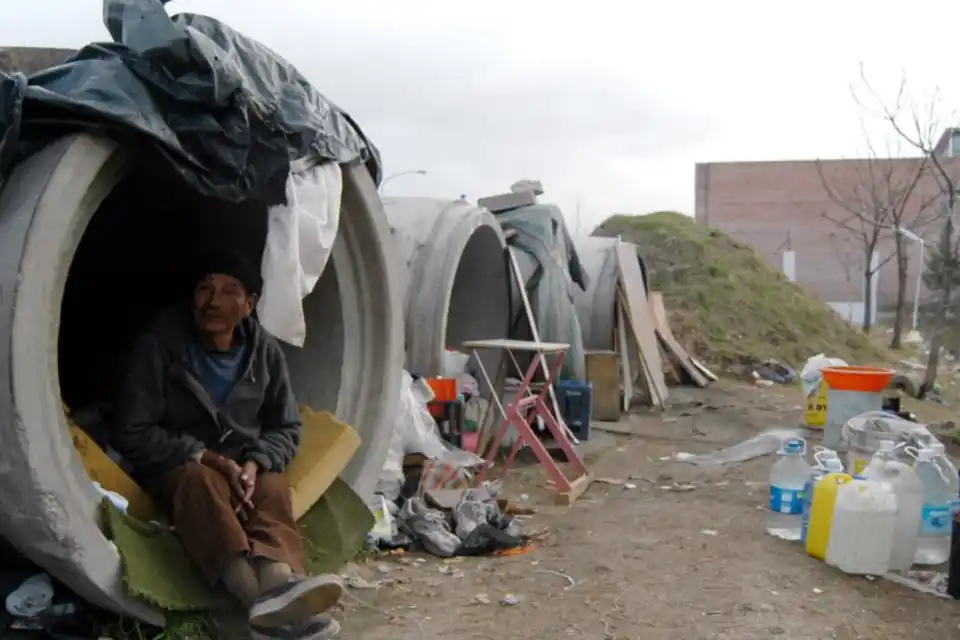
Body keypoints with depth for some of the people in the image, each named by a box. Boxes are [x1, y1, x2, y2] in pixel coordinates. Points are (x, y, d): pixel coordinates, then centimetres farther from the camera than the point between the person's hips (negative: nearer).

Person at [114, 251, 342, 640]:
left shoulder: (264, 351, -1)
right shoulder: (160, 344, -13)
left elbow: (286, 429, 5)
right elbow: (133, 435, -13)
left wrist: (254, 463, -17)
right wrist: (206, 457, -23)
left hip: (242, 468, 4)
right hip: (175, 468, -3)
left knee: (273, 488, -31)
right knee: (199, 480, -38)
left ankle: (280, 586, -63)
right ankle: (266, 599, -64)